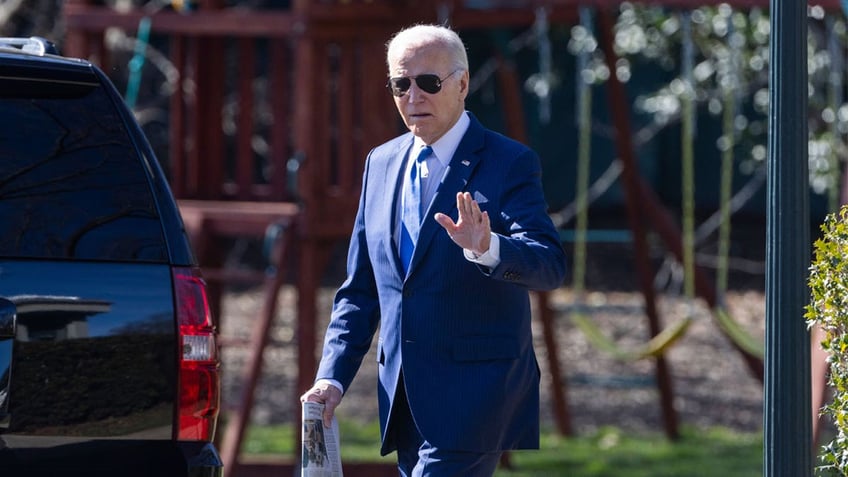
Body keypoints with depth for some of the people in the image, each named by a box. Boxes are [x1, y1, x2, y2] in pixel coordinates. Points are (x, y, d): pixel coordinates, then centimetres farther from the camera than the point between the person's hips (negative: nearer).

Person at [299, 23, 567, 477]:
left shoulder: (509, 163, -6)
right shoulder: (381, 164, 13)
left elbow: (550, 265, -19)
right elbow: (359, 288, 17)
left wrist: (488, 249, -39)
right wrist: (333, 375, 5)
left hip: (473, 397, -7)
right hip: (404, 399, 7)